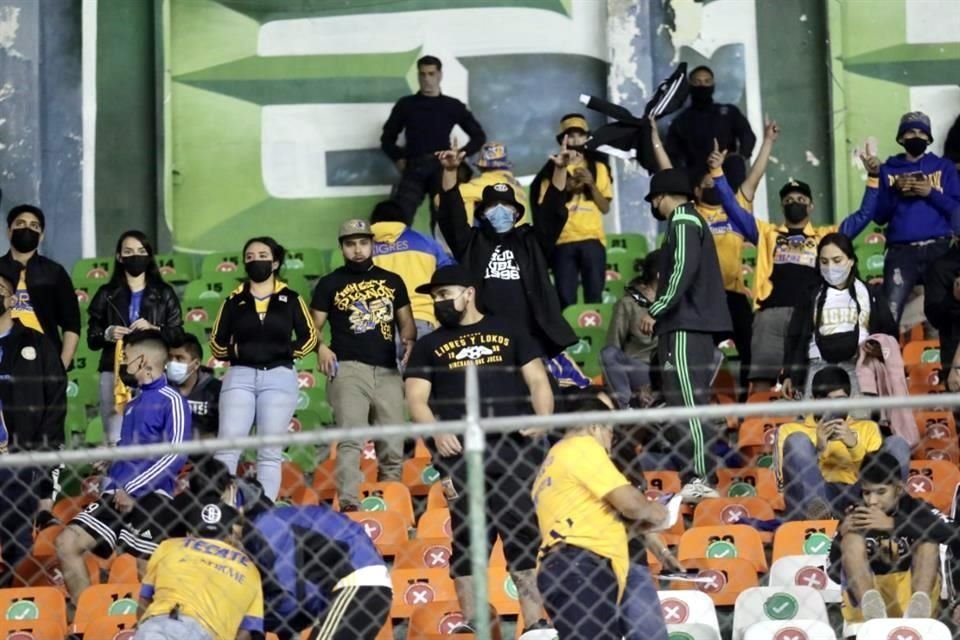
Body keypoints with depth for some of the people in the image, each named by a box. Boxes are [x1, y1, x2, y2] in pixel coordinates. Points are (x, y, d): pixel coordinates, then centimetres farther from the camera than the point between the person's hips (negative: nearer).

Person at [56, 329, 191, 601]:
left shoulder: (171, 400, -5)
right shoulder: (132, 404, 22)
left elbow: (175, 455, -15)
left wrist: (133, 490, -15)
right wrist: (110, 487, 16)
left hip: (150, 499, -8)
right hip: (117, 496, 8)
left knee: (149, 574, -7)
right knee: (67, 542, -4)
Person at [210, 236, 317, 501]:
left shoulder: (290, 299, 9)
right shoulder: (234, 300, 11)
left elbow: (310, 336, 12)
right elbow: (216, 342, 13)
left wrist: (289, 352, -5)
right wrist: (235, 351, -7)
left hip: (279, 378, -1)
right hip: (240, 376, 1)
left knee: (270, 452, 1)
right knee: (227, 447, -7)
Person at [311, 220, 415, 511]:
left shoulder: (392, 281, 16)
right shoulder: (330, 284, 9)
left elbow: (406, 321, 18)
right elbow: (313, 326, 7)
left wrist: (409, 340, -4)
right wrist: (321, 348, -13)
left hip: (388, 372, 3)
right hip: (349, 370, -3)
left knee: (393, 445, 4)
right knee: (350, 439, -15)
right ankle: (349, 504, -20)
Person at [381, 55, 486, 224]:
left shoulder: (453, 106, 12)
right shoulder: (406, 104, 13)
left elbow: (478, 136, 17)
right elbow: (387, 138, 19)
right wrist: (398, 158, 3)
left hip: (442, 168, 0)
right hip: (414, 168, 0)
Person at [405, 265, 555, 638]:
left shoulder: (508, 332, 16)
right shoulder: (429, 345, 16)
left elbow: (537, 380, 12)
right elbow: (416, 399, 7)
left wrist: (542, 418, -7)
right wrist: (437, 432, -12)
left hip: (515, 448, 0)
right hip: (461, 453, 0)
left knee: (525, 534, -2)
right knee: (467, 537, 1)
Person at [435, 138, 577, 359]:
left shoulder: (531, 241, 16)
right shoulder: (472, 243, 12)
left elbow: (552, 211, 6)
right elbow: (452, 214, 1)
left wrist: (560, 169, -9)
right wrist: (450, 170, -14)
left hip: (529, 338, 1)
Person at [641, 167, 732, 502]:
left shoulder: (683, 221, -6)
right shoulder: (692, 220, 23)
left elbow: (683, 270, -19)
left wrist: (656, 311, -16)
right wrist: (661, 311, 18)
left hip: (686, 327, -10)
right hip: (695, 325, 10)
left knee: (687, 404, -12)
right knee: (691, 404, 10)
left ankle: (699, 480, -16)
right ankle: (698, 478, 10)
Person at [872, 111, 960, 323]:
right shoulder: (888, 170, 14)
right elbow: (878, 216, 8)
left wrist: (932, 193, -9)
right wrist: (895, 191, -7)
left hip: (939, 248, 0)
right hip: (901, 251, 0)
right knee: (889, 313, -13)